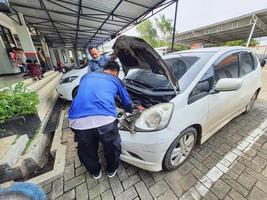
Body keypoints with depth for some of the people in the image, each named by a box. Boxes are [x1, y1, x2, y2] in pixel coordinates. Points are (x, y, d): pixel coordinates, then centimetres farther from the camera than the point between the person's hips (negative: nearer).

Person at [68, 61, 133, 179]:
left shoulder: (86, 76, 30)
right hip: (104, 118, -3)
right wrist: (131, 111, 54)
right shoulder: (116, 80, 22)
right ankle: (112, 170, 55)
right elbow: (127, 104, 30)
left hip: (77, 120, 4)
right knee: (112, 146, 29)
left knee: (86, 150, 31)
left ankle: (95, 172, 59)